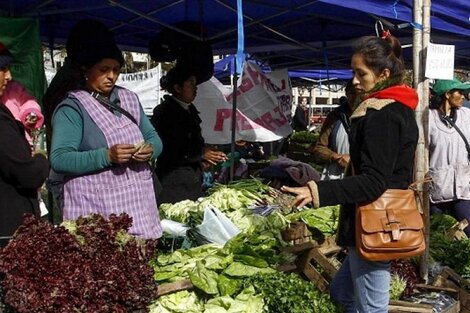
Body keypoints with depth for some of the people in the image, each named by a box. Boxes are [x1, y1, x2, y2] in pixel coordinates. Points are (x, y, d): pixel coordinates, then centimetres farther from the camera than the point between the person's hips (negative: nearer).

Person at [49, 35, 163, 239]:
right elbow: (59, 160, -15)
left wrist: (150, 149, -7)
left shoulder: (129, 98, 14)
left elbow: (152, 137, 17)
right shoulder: (71, 108, -6)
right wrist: (107, 156, -25)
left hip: (139, 203, 5)